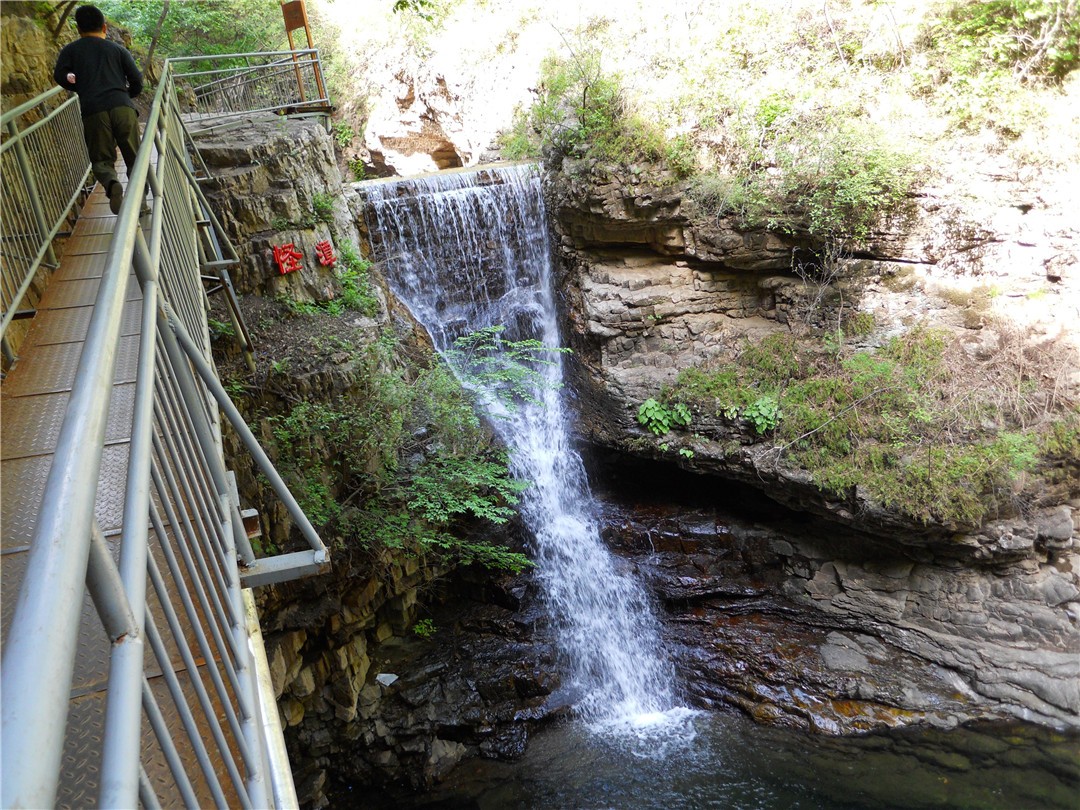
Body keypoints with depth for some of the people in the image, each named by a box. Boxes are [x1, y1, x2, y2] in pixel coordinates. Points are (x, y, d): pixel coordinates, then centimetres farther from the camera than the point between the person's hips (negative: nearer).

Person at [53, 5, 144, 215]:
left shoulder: (70, 50, 17)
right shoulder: (118, 49, 17)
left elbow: (60, 76, 4)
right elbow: (137, 81, 10)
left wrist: (82, 88, 23)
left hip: (93, 111, 0)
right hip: (123, 107, 0)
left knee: (101, 160, 6)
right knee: (134, 158, 8)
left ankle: (111, 183, -26)